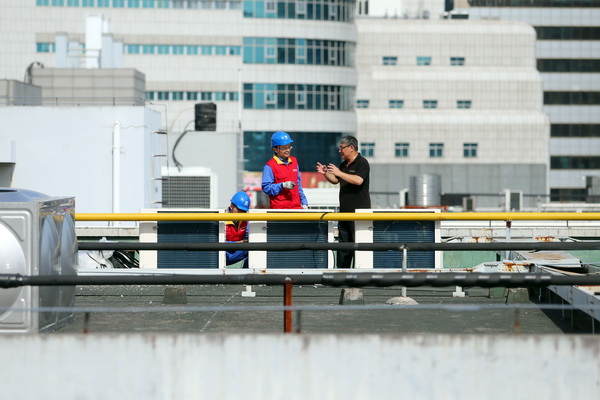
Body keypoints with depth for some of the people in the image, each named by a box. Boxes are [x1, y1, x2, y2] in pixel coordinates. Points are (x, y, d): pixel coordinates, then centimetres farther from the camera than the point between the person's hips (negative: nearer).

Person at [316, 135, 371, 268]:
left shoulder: (362, 163, -10)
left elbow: (358, 180, -26)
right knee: (343, 242, 10)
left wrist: (339, 173, -25)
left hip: (359, 211, -9)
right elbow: (336, 180, 28)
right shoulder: (344, 164, 17)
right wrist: (325, 173, 10)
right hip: (344, 211, 9)